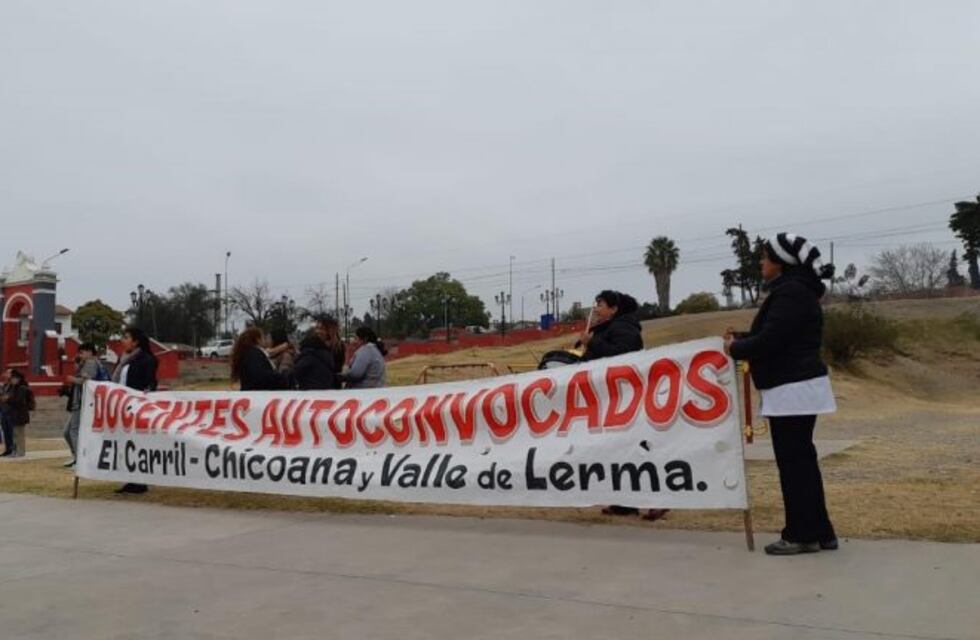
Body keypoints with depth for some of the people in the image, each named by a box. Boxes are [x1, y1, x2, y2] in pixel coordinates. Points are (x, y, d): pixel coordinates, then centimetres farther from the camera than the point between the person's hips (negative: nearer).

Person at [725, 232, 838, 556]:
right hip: (798, 385, 10)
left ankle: (802, 534, 5)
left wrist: (735, 348, -6)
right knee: (801, 461, 14)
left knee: (793, 462, -3)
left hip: (792, 387, -10)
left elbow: (770, 340, -21)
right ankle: (817, 531, 20)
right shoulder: (796, 290, 16)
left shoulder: (790, 292, -16)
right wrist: (742, 339, 11)